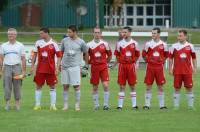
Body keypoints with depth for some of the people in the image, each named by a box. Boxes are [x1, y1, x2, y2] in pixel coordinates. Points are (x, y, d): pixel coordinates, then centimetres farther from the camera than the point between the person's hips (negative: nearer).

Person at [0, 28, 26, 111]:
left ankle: (17, 104, 6)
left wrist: (24, 71, -2)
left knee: (17, 86, 1)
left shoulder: (20, 46, 6)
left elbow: (23, 59, 5)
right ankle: (7, 103, 1)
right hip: (7, 67, 1)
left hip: (17, 67, -1)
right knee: (7, 86, -3)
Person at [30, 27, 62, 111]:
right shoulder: (38, 43, 4)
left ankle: (53, 105, 6)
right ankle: (38, 105, 10)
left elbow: (59, 56, -3)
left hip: (51, 69, -2)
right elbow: (34, 55, 10)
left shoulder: (53, 44, -4)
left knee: (52, 86, 1)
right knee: (38, 86, 4)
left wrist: (57, 68, -11)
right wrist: (32, 66, 4)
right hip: (40, 69, 2)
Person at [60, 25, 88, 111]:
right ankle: (65, 105, 12)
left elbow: (86, 53, 11)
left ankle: (77, 105, 5)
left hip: (75, 66, -3)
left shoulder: (81, 42, -1)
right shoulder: (65, 41, 6)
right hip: (65, 66, 3)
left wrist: (86, 64, 14)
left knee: (76, 86, -4)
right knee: (65, 86, 5)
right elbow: (61, 52, 16)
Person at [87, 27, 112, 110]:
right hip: (94, 67, 1)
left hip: (103, 67, -1)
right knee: (95, 87, 5)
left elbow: (110, 55, 12)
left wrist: (105, 62, 11)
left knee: (105, 85, -12)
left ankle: (106, 104, -4)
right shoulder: (89, 45, 1)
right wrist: (89, 63, 6)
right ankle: (96, 105, 15)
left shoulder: (105, 44, 2)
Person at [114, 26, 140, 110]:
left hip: (131, 65, 0)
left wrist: (133, 62, 6)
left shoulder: (134, 43, 3)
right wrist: (120, 61, 4)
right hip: (122, 65, 0)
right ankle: (120, 105, 2)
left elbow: (137, 55, 12)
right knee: (122, 86, 0)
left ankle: (134, 104, 8)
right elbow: (117, 55, 11)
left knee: (132, 85, 4)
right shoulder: (120, 43, 3)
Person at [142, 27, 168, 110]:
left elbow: (166, 56, 15)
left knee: (160, 87, 3)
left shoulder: (163, 45, 2)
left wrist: (161, 62, 9)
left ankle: (162, 105, 9)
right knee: (148, 86, 0)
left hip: (159, 67, 0)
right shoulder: (148, 44, 1)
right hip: (150, 67, 0)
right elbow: (144, 55, 9)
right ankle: (147, 104, 4)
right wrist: (149, 61, 7)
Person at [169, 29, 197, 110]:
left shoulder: (190, 46, 4)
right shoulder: (174, 46, 2)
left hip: (188, 71, 0)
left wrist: (194, 68, 5)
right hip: (177, 71, 0)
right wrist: (170, 69, 1)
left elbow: (194, 58, 10)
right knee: (177, 88, 1)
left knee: (189, 88, 1)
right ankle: (176, 105, 7)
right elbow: (171, 58, 5)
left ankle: (190, 105, 8)